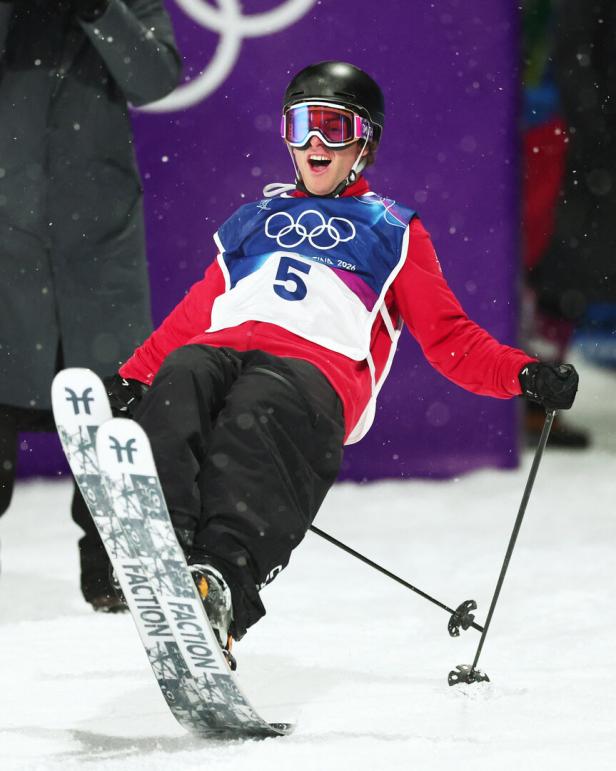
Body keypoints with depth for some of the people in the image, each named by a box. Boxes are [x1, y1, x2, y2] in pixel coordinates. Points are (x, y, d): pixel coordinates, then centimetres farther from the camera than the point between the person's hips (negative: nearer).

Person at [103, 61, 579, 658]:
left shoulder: (393, 233, 30)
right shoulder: (256, 221, 40)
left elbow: (448, 339, 22)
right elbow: (191, 317, 40)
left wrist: (523, 375, 5)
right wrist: (131, 377, 26)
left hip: (320, 366, -3)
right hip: (221, 347, 3)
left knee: (257, 412, -40)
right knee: (180, 382, -36)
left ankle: (224, 577, -63)